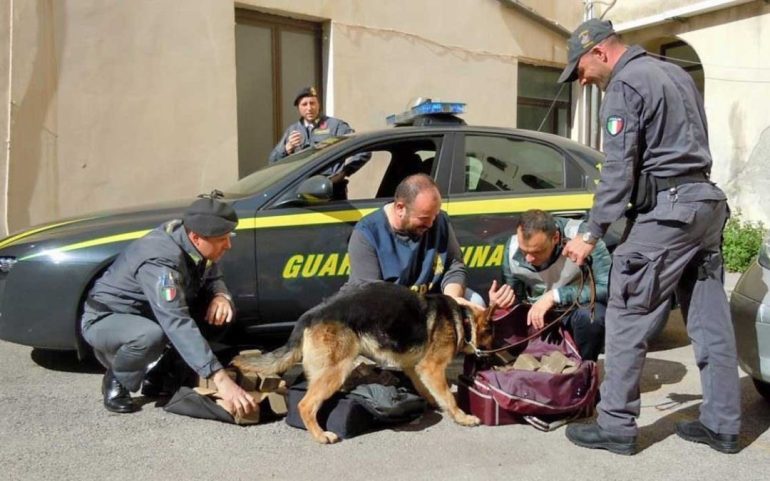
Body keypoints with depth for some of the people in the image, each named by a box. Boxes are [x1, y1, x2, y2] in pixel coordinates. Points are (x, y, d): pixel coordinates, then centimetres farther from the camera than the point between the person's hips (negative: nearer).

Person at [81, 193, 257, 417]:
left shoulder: (195, 246, -14)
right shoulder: (159, 261, -37)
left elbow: (213, 278, 3)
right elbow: (178, 324, -46)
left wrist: (221, 296, -24)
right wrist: (220, 379, -52)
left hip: (144, 314, 7)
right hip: (105, 319, -7)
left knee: (221, 311, -11)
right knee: (152, 334, -40)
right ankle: (116, 382, -6)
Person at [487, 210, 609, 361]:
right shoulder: (513, 248, -13)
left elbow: (608, 287, -29)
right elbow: (514, 298, 1)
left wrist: (555, 296, -32)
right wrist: (500, 302, -23)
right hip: (537, 314, 4)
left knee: (590, 315, -35)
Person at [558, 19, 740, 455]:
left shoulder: (624, 85, -7)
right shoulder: (675, 73, 21)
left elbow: (619, 171, -15)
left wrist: (592, 235, -12)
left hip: (667, 210, -9)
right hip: (707, 203, 10)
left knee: (627, 318, -4)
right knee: (711, 320, 10)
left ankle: (617, 426, 1)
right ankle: (722, 424, 17)